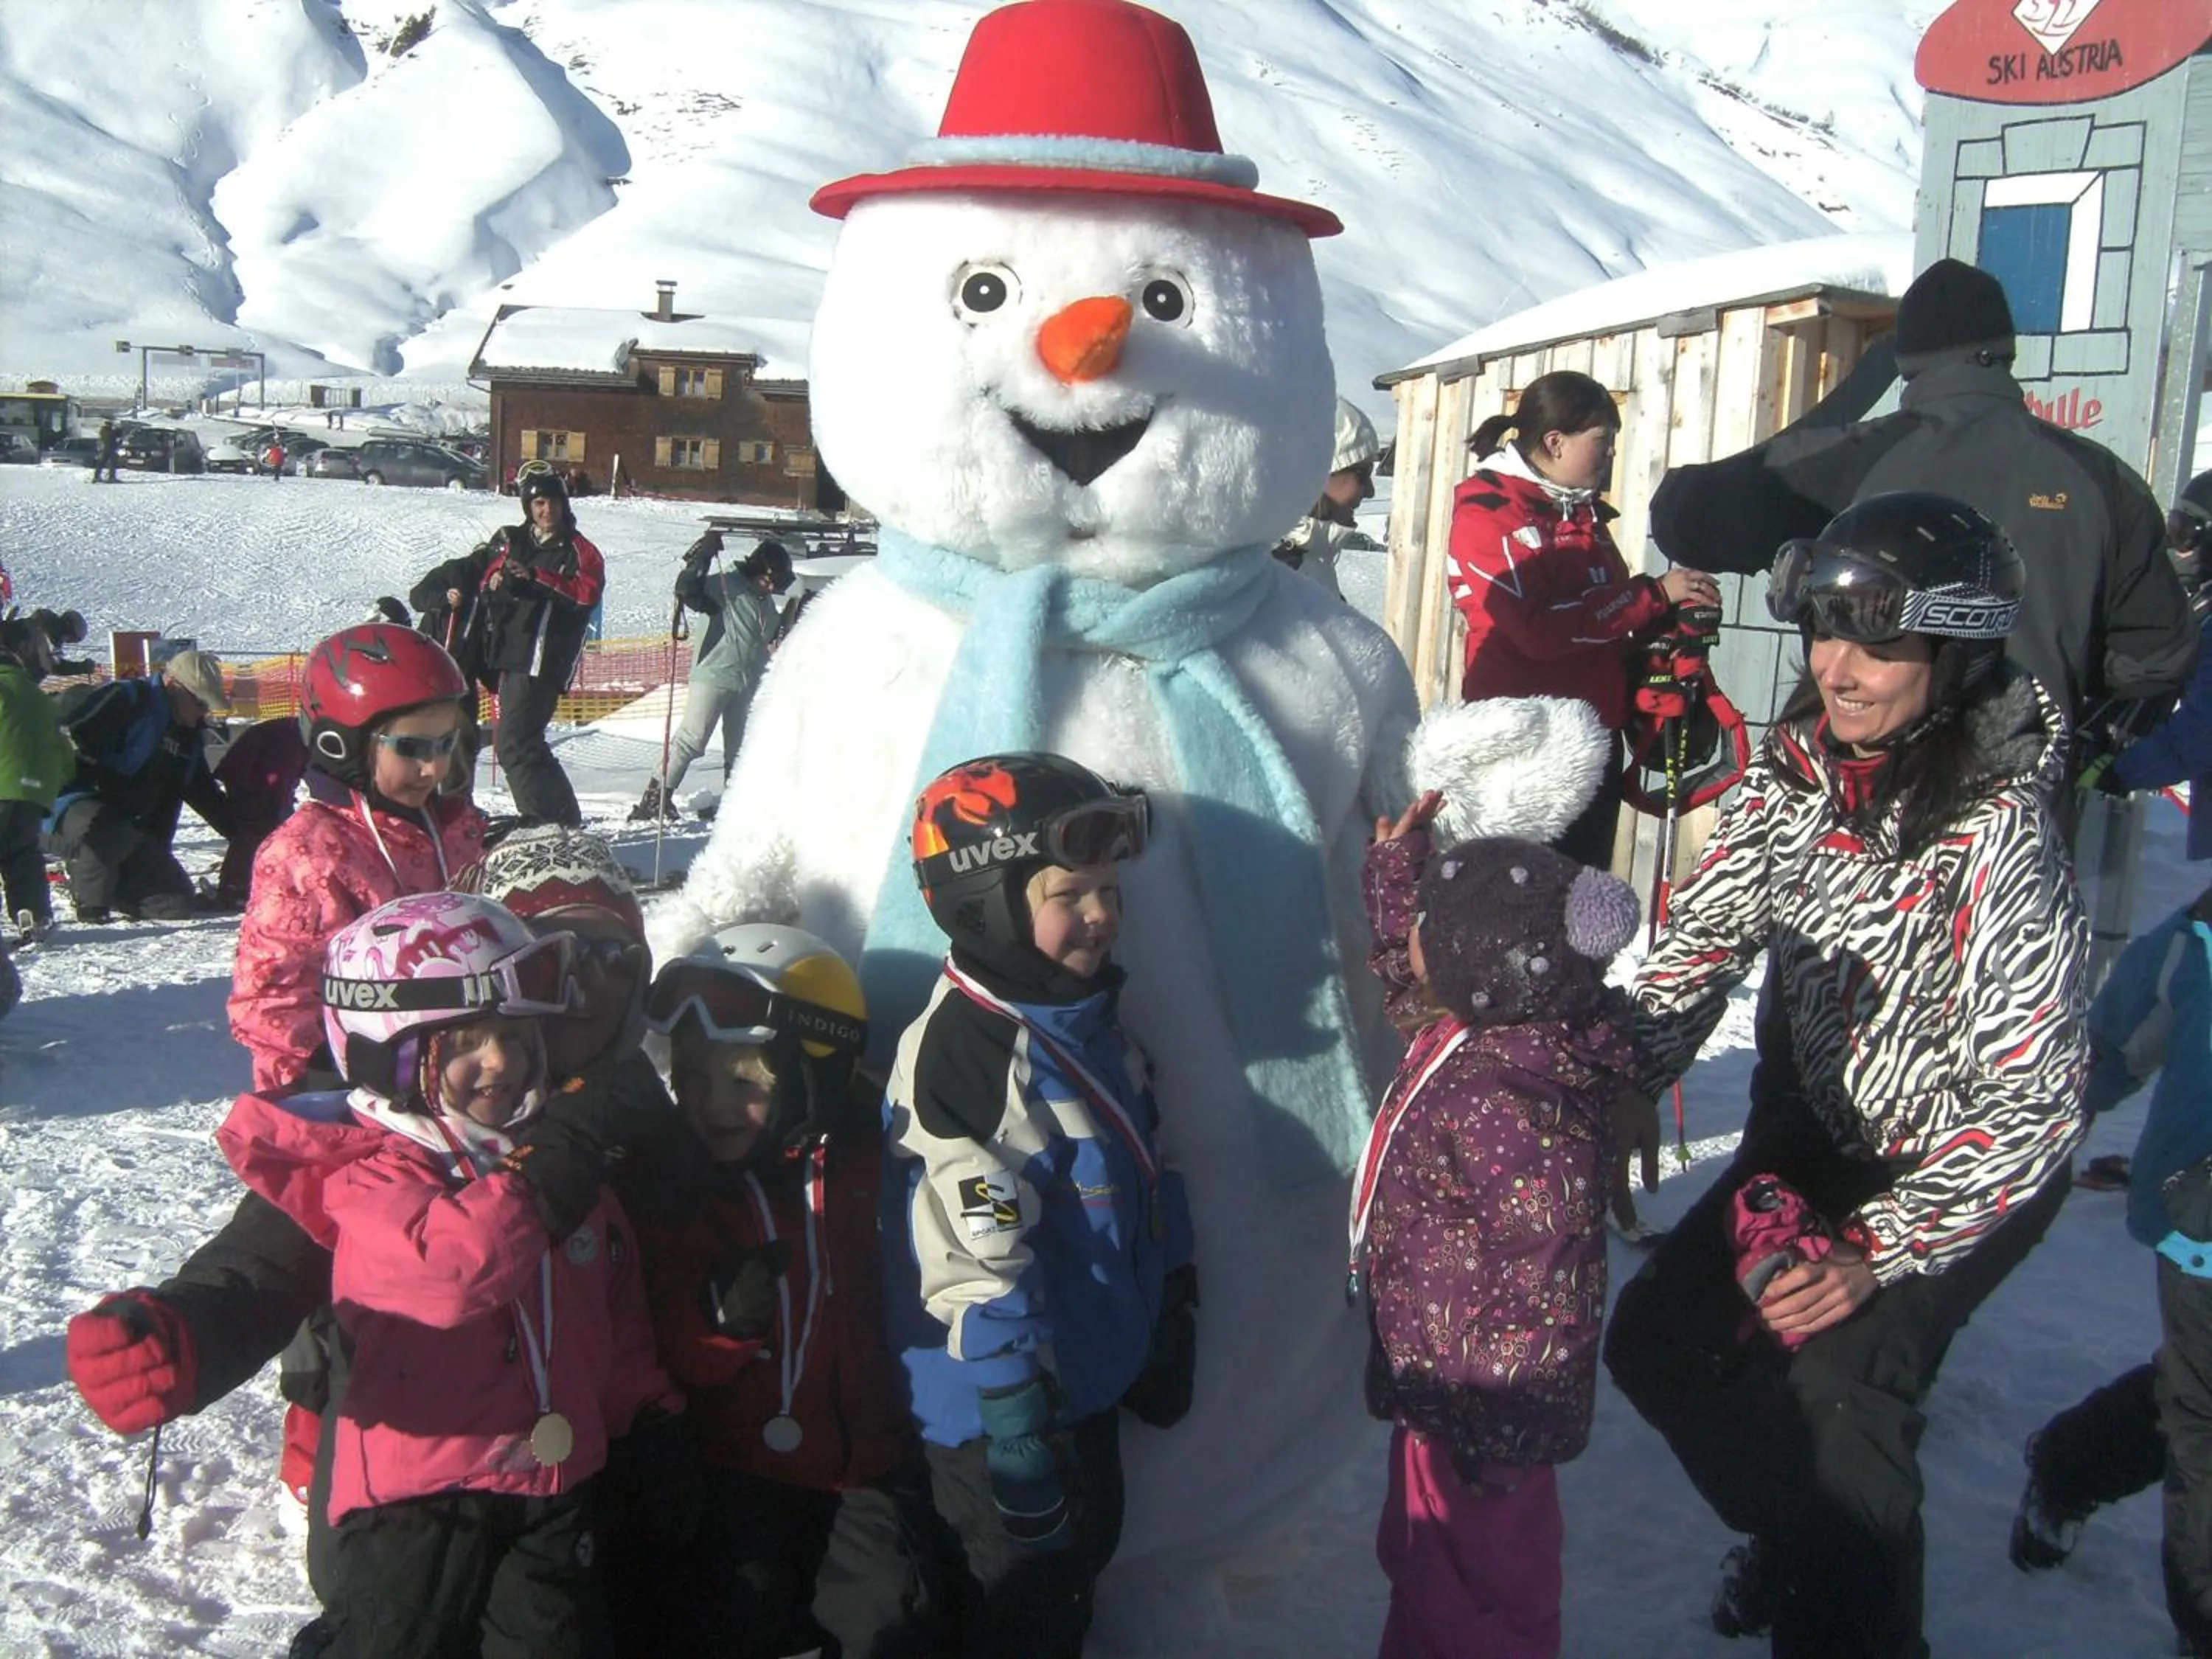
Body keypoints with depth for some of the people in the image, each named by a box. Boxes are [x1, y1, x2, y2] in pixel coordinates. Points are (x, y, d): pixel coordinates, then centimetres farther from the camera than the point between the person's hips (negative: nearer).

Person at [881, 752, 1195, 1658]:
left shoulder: (1091, 1026, 4)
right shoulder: (963, 1052, -26)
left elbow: (1150, 1191, 14)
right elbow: (977, 1262, -27)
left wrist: (1169, 1328, 18)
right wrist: (1015, 1430, -24)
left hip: (1090, 1385, 9)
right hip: (1001, 1411, -9)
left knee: (1082, 1561, 25)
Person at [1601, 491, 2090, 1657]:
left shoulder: (1996, 832, -29)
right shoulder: (1795, 769, -11)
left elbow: (2032, 1102, -26)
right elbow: (1698, 945, -4)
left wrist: (1875, 1253, -28)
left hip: (1963, 1173, -6)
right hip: (1813, 1133, 6)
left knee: (1835, 1383, -24)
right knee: (1655, 1337, 5)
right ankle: (1794, 1534, 33)